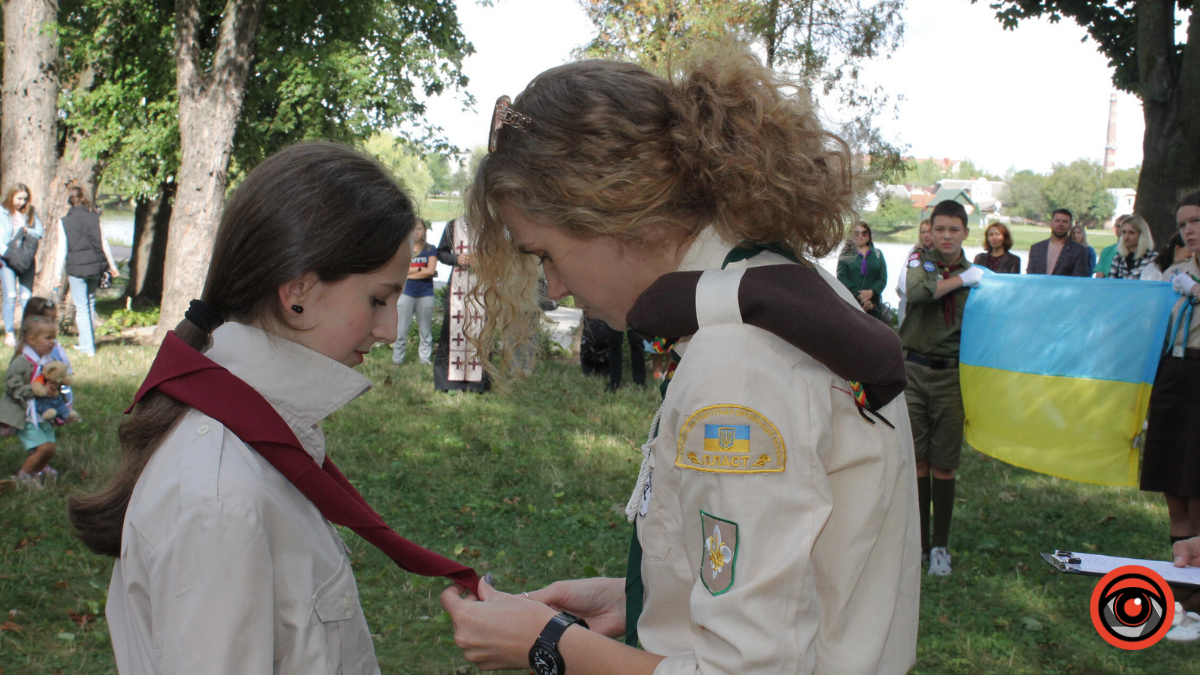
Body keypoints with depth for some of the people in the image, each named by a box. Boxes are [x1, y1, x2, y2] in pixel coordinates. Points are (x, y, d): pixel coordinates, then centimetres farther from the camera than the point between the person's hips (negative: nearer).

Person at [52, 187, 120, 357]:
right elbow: (104, 244, 3)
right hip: (96, 266, 3)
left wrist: (58, 273, 3)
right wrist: (112, 266, 13)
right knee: (90, 303, 17)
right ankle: (89, 342, 24)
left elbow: (62, 249, -4)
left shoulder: (64, 221, -4)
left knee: (82, 307, 2)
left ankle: (87, 347, 0)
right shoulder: (95, 218, 0)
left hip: (76, 267, -3)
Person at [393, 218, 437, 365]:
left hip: (425, 294, 0)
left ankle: (425, 359, 10)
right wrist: (420, 269, -8)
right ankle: (397, 360, 6)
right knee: (400, 329, -1)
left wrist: (409, 273, -5)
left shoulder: (430, 250, 6)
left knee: (425, 330, 4)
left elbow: (431, 271, -7)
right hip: (406, 293, 0)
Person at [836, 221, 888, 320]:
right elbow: (842, 278, -4)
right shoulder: (846, 255, 7)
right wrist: (859, 296, -14)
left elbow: (883, 278, 5)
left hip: (874, 303, 2)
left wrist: (871, 292, -14)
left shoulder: (877, 254, 14)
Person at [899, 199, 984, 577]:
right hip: (914, 371, -1)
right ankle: (918, 542, 14)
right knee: (915, 459, 2)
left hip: (951, 375, 1)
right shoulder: (921, 263, 4)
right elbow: (917, 292, -20)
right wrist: (961, 279, -12)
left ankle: (940, 546, 14)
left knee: (944, 464, 3)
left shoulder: (976, 274, 8)